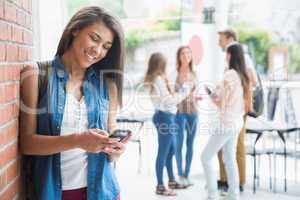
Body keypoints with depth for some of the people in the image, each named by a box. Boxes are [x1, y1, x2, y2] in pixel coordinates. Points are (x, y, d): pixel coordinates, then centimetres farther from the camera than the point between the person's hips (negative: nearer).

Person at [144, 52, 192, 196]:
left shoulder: (153, 79, 13)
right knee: (163, 152, -2)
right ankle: (160, 186, 6)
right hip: (165, 117, -10)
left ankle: (172, 181, 30)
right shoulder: (158, 79, -17)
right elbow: (168, 101, -17)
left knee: (171, 150, 19)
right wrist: (183, 93, -6)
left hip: (165, 116, 10)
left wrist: (181, 94, 15)